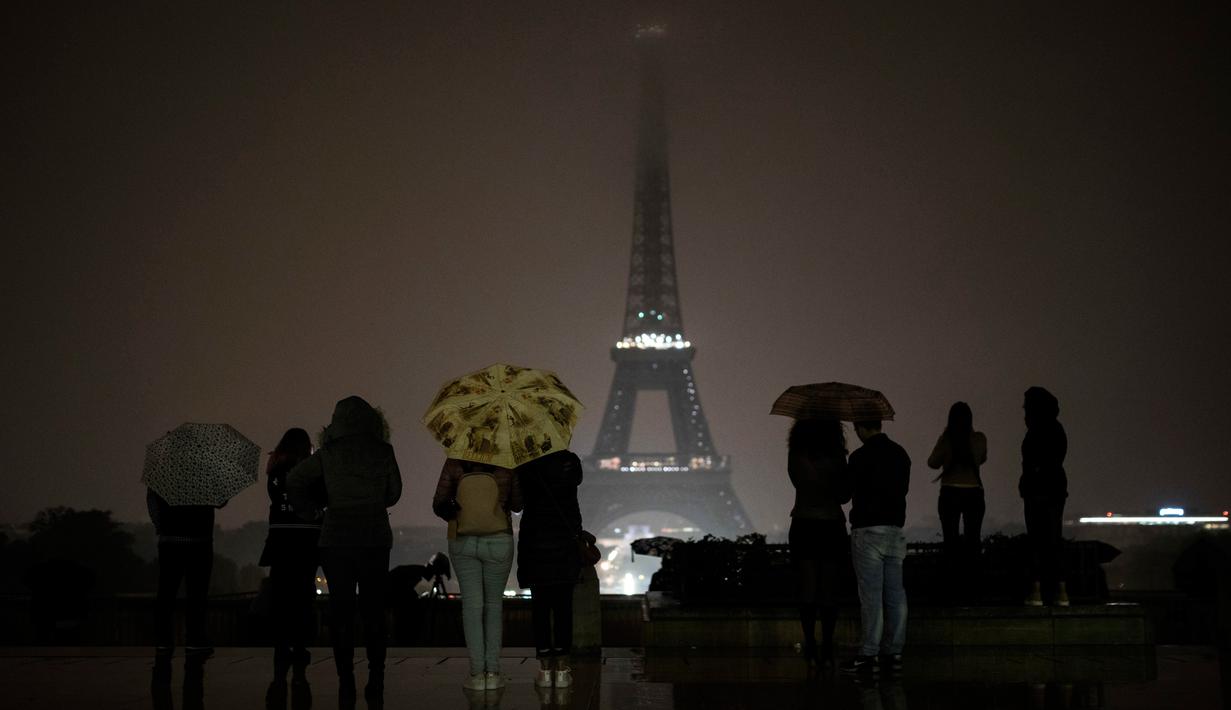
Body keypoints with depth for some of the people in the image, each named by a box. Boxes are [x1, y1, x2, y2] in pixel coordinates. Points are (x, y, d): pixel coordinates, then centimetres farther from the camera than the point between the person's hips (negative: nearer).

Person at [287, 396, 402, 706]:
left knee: (341, 610, 3)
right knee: (374, 610, 7)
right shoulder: (383, 451, 1)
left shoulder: (328, 453, 0)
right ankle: (375, 683, 5)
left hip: (337, 537, -1)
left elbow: (294, 480, 5)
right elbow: (394, 493, 10)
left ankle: (346, 682, 1)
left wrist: (308, 511, 17)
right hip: (375, 537, 1)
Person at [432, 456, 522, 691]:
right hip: (498, 542, 0)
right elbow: (517, 505, 1)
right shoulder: (505, 465, -10)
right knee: (494, 604, 12)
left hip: (462, 541, 0)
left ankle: (477, 674, -1)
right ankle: (493, 672, 7)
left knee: (472, 604, 5)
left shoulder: (454, 463, -9)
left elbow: (439, 505, -6)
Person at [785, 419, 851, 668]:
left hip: (803, 527, 1)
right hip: (832, 527, 0)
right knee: (829, 591, 6)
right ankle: (827, 649, 6)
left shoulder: (796, 456, -5)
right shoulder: (837, 457, -8)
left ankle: (811, 647, 2)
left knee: (807, 590, 6)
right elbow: (844, 495, -2)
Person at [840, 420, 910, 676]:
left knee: (871, 595, -5)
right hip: (895, 527, 7)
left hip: (868, 530, -7)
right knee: (895, 594, 7)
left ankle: (869, 655, -4)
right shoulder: (900, 453, 8)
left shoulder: (861, 456, -12)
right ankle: (893, 653, 11)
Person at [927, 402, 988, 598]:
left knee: (951, 540, 5)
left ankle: (956, 582, -2)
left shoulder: (946, 439, -9)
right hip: (974, 493, 1)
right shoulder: (979, 438, -3)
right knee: (972, 540, 10)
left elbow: (933, 463, 4)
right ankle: (969, 582, 2)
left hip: (950, 494, -1)